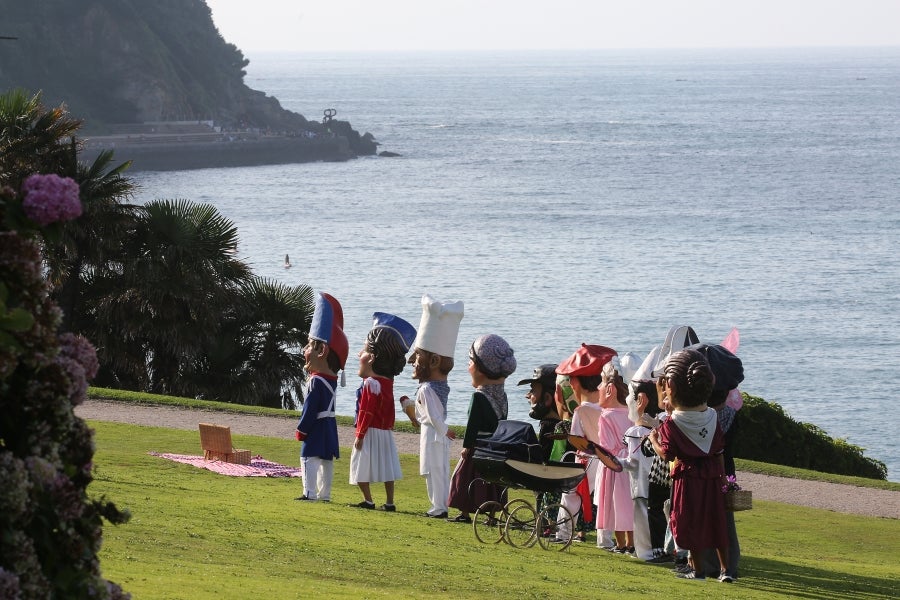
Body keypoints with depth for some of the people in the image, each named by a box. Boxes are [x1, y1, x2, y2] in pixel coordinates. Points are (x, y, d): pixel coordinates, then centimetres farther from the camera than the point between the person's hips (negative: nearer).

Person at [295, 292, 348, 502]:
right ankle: (325, 493, 16)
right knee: (326, 461, 11)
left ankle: (310, 492, -12)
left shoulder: (316, 381, -19)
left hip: (316, 428, -9)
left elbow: (310, 408, -18)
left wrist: (301, 430, -11)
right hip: (329, 428, 9)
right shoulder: (331, 378, 8)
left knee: (309, 459, -8)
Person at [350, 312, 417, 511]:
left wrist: (360, 434, -15)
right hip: (386, 431, 8)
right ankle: (389, 502, 11)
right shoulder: (388, 382, 8)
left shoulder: (370, 384, -17)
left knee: (362, 467, -1)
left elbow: (367, 412, -18)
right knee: (387, 467, 9)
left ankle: (368, 500, -2)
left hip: (370, 432, -8)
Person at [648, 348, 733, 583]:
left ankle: (697, 569, 10)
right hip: (712, 475, 4)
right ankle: (724, 568, 11)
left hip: (687, 477, -4)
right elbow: (719, 451, 4)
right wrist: (722, 477, 13)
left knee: (690, 523, 6)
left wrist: (653, 439, 3)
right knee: (715, 522, 12)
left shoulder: (672, 424, -14)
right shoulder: (713, 417, 0)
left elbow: (667, 454, -14)